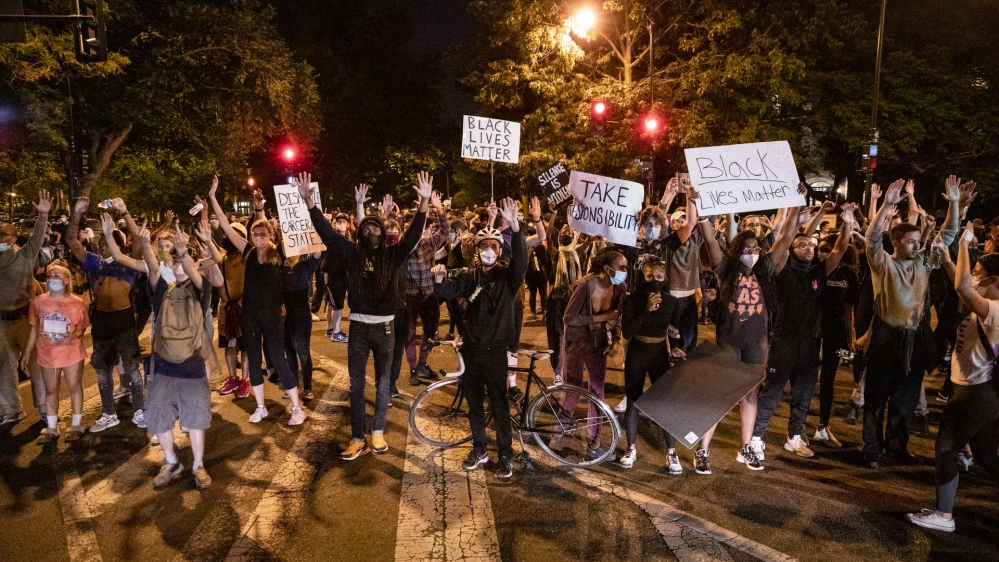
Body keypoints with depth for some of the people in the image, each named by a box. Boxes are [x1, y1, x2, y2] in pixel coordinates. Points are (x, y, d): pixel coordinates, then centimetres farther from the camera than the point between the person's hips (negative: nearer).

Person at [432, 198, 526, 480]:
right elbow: (446, 292, -8)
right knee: (473, 401, 14)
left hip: (494, 350, -4)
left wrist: (515, 226, -42)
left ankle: (505, 455, 16)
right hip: (470, 348, 4)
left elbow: (521, 259, -26)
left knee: (499, 403, 3)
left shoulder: (508, 275, -6)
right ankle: (479, 449, 29)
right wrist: (439, 278, -32)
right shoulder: (468, 276, 5)